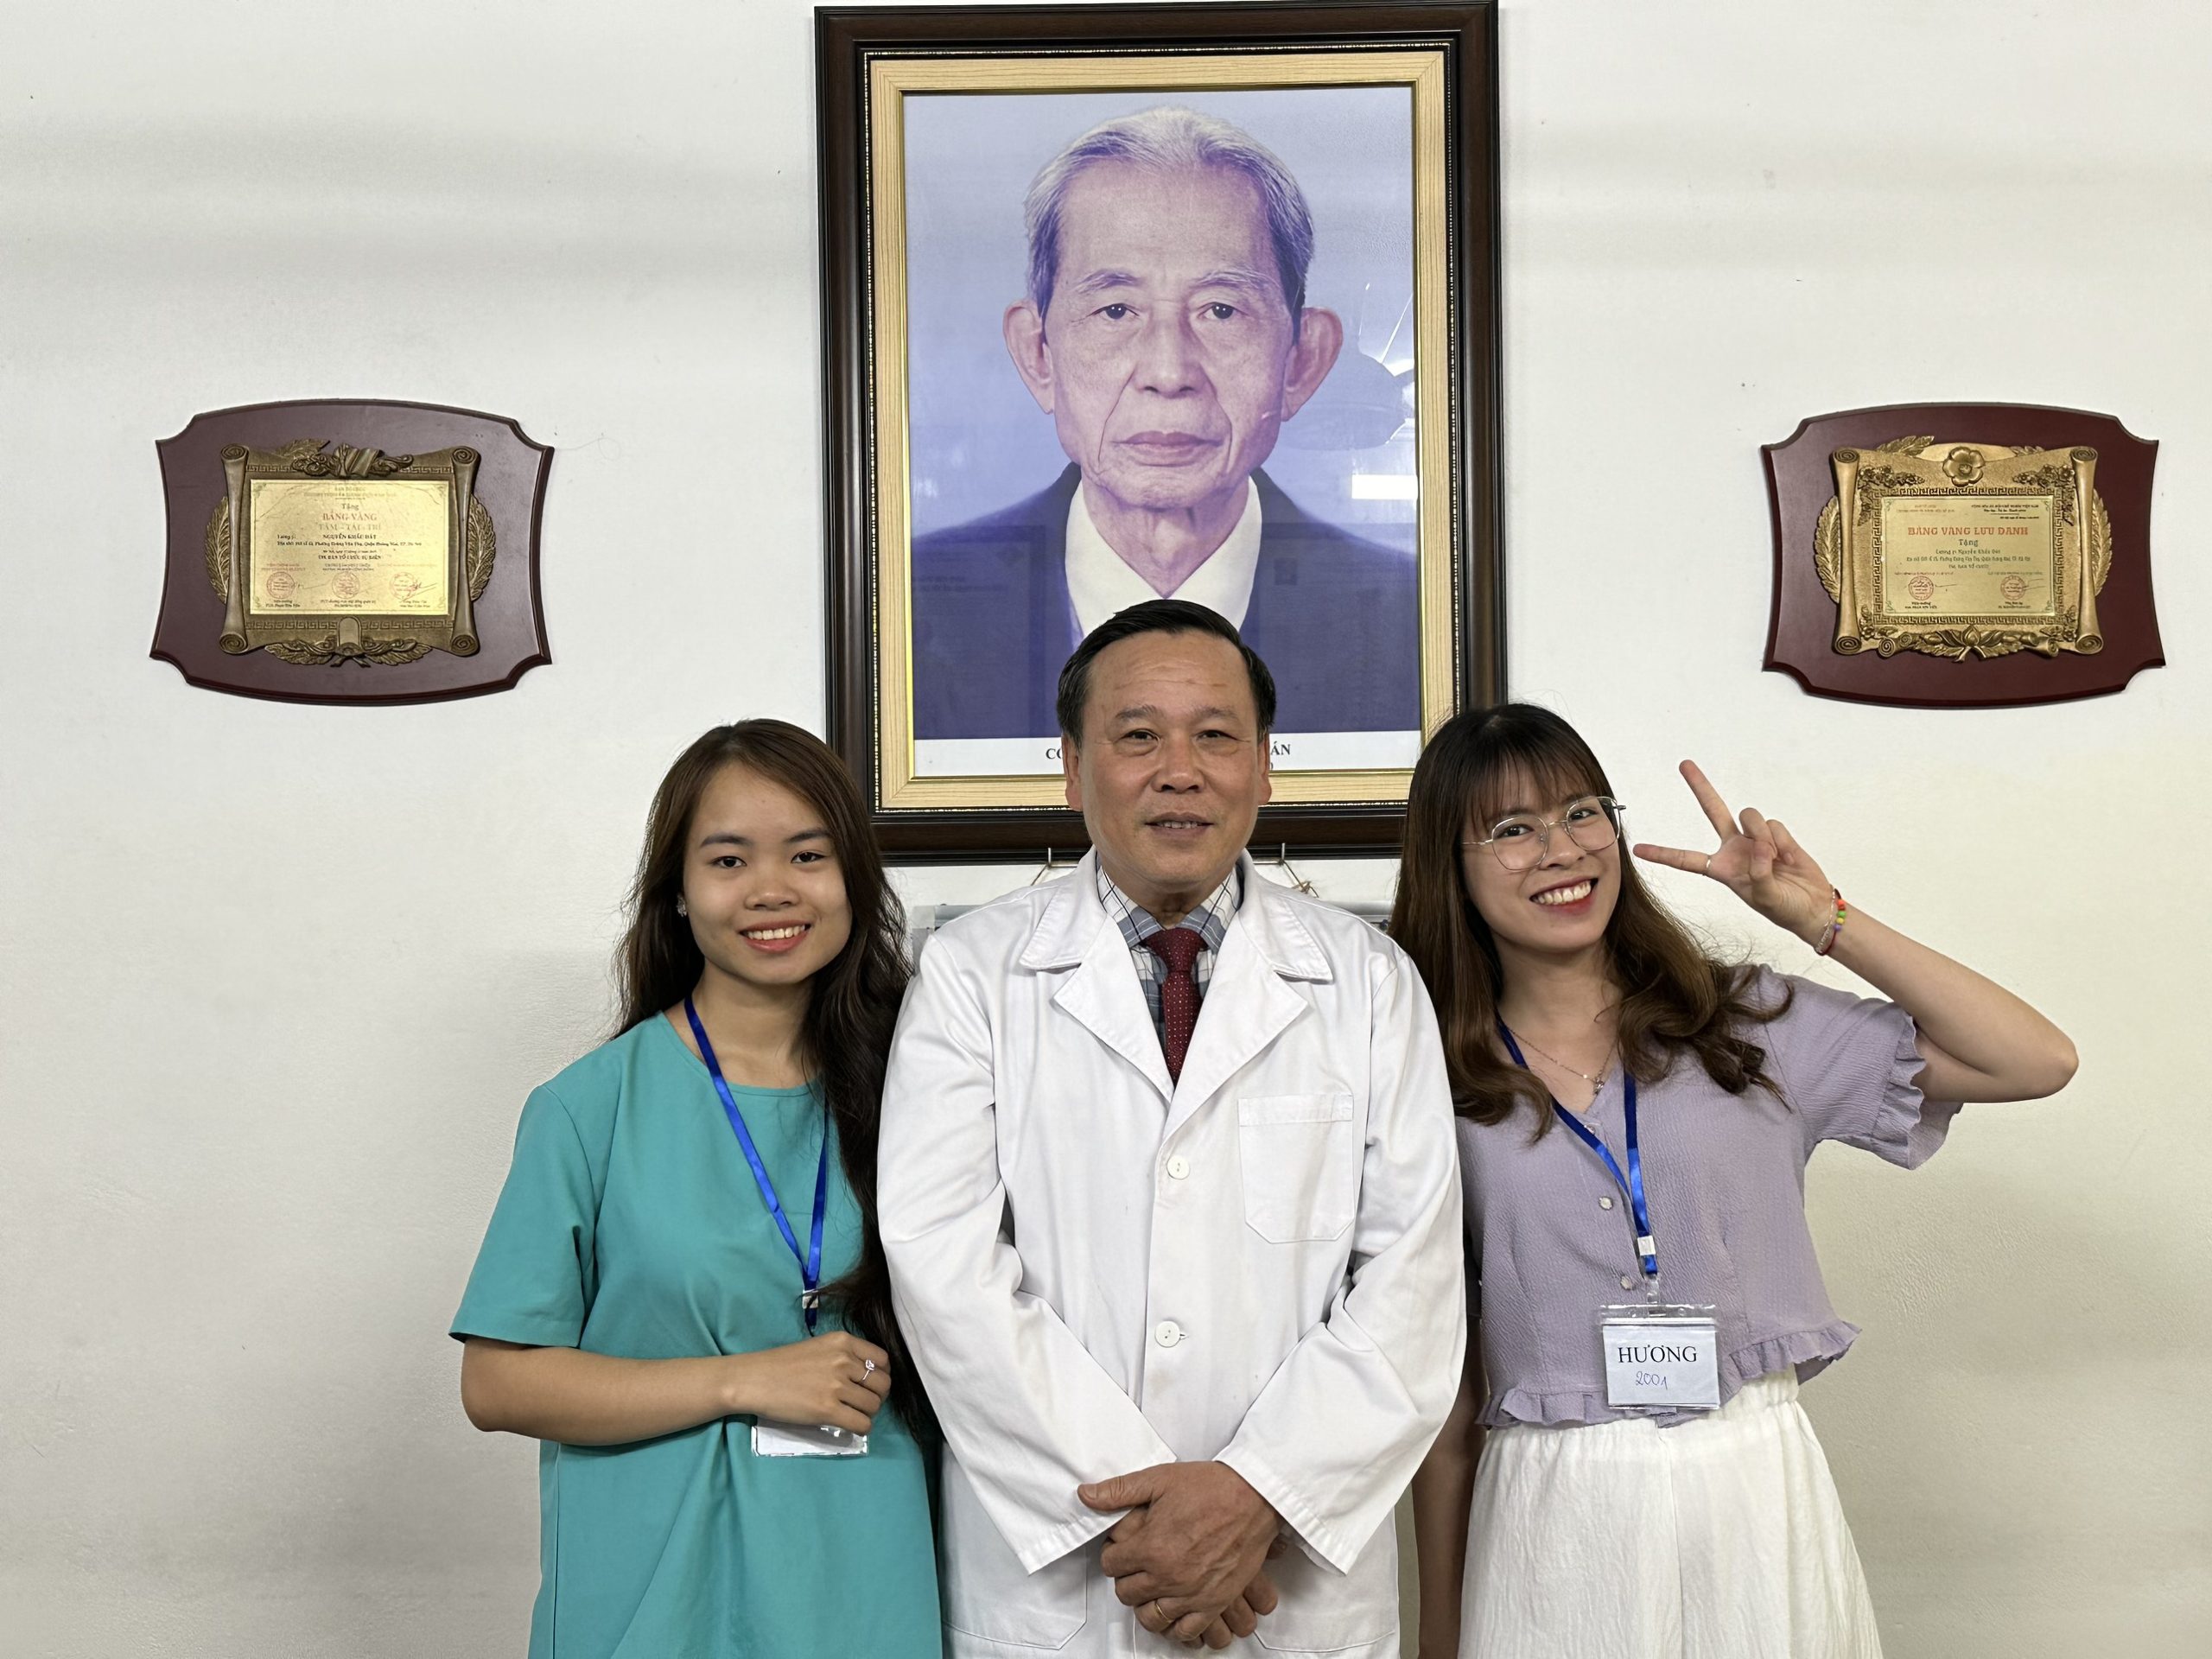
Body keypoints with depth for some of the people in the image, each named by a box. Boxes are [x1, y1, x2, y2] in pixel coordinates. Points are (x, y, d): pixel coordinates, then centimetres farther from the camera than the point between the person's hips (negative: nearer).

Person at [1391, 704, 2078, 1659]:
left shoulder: (1745, 1025, 0)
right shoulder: (1438, 1086, -1)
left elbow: (2036, 1061, -4)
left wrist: (1819, 917, -8)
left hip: (1756, 1487, 1)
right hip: (1556, 1516, 0)